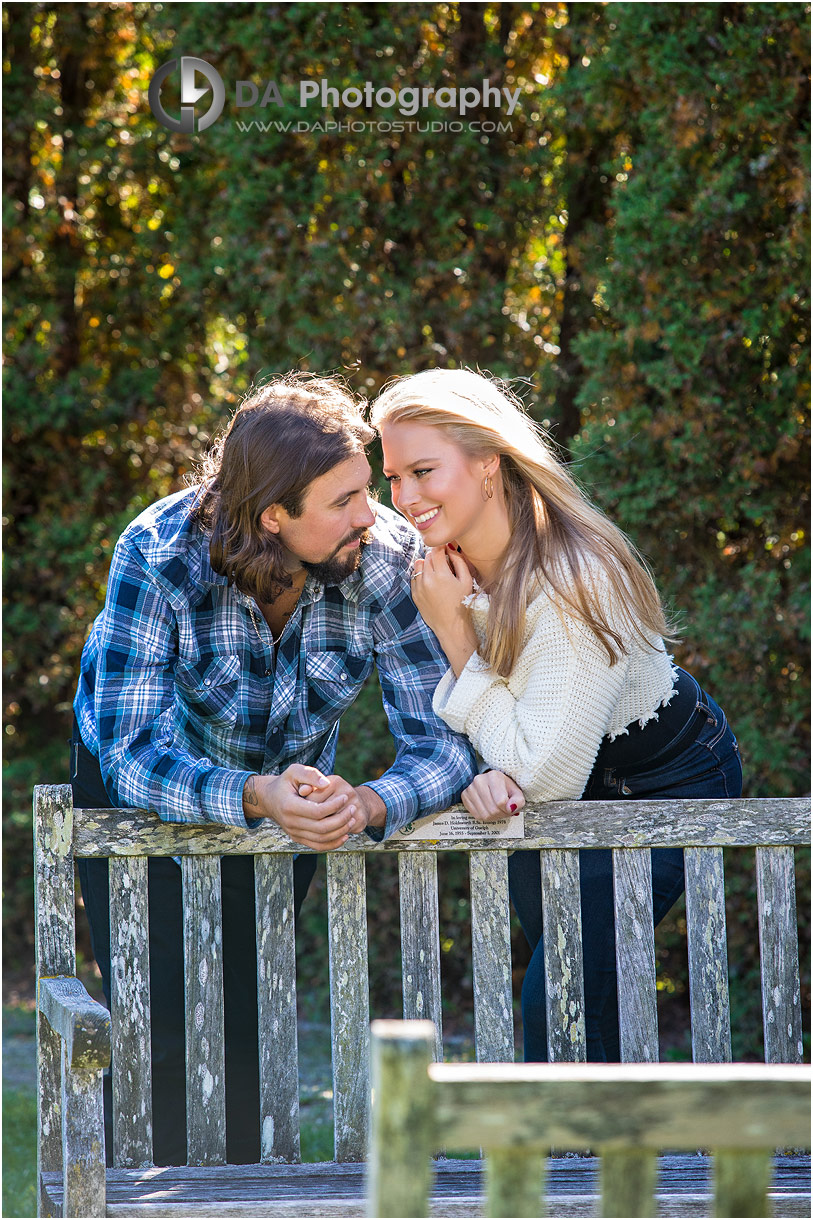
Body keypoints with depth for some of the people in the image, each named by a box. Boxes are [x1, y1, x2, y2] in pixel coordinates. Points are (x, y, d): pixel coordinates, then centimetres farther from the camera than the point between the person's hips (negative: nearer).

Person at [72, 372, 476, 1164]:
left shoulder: (387, 560, -28)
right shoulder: (159, 555, -34)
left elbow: (442, 741, -27)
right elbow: (131, 753, -37)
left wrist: (367, 805, -49)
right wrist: (256, 798, -54)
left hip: (289, 782, 2)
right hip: (142, 789, -2)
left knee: (245, 1027, -3)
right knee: (160, 1025, -11)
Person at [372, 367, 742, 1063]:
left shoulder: (573, 584, -34)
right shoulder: (449, 562, -10)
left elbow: (547, 778, -32)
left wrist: (455, 632, -30)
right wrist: (487, 776, -24)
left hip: (668, 785, -8)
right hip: (570, 788, 8)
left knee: (558, 1005, -15)